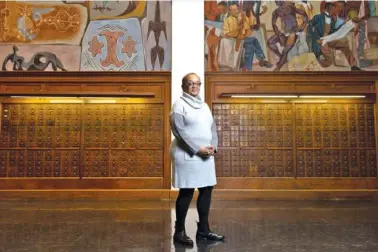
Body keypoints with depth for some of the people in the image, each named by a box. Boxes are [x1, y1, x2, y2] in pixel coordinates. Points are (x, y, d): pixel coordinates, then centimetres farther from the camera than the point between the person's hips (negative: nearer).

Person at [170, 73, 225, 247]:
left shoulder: (204, 105, 17)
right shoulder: (179, 104, -6)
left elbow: (213, 128, 14)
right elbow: (180, 131, -15)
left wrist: (213, 146, -4)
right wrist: (198, 149, -19)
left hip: (206, 155, 8)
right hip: (187, 155, -7)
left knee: (206, 190, 10)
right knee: (186, 193, -2)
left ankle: (203, 229, 24)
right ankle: (179, 232, 13)